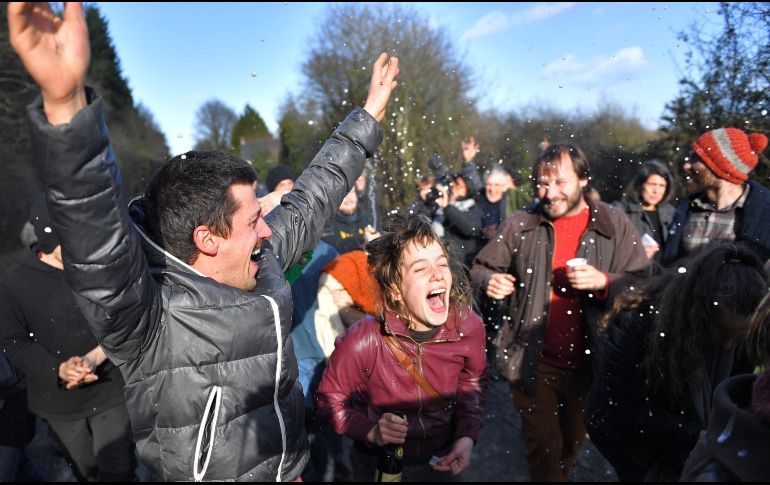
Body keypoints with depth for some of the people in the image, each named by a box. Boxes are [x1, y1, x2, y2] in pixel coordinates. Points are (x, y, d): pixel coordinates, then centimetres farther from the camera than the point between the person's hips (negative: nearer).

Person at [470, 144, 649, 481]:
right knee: (543, 450, 9)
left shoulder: (616, 226, -4)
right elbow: (480, 268, 4)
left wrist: (603, 281, -23)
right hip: (533, 362, -1)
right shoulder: (520, 224, -3)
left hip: (591, 363, 2)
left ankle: (562, 473, 52)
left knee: (574, 443, 24)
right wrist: (490, 281, -19)